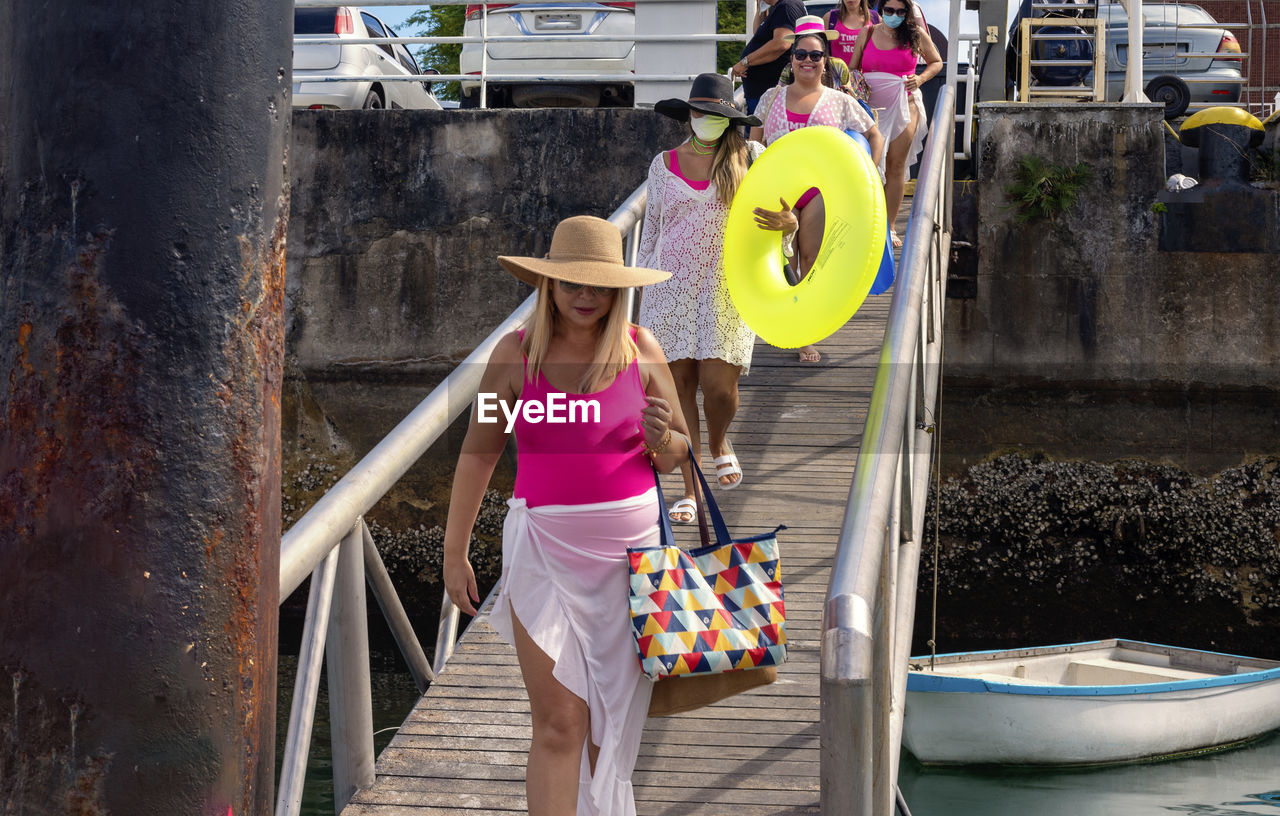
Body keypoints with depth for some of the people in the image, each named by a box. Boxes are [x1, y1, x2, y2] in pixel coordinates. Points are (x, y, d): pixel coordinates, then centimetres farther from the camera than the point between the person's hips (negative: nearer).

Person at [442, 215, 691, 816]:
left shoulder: (640, 350, 0)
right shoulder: (516, 354, -4)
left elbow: (677, 455, 9)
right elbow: (478, 453, 5)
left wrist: (661, 439, -15)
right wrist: (454, 551, 6)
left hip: (631, 547, 2)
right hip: (546, 547, -2)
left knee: (613, 718, 11)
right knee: (558, 721, -7)